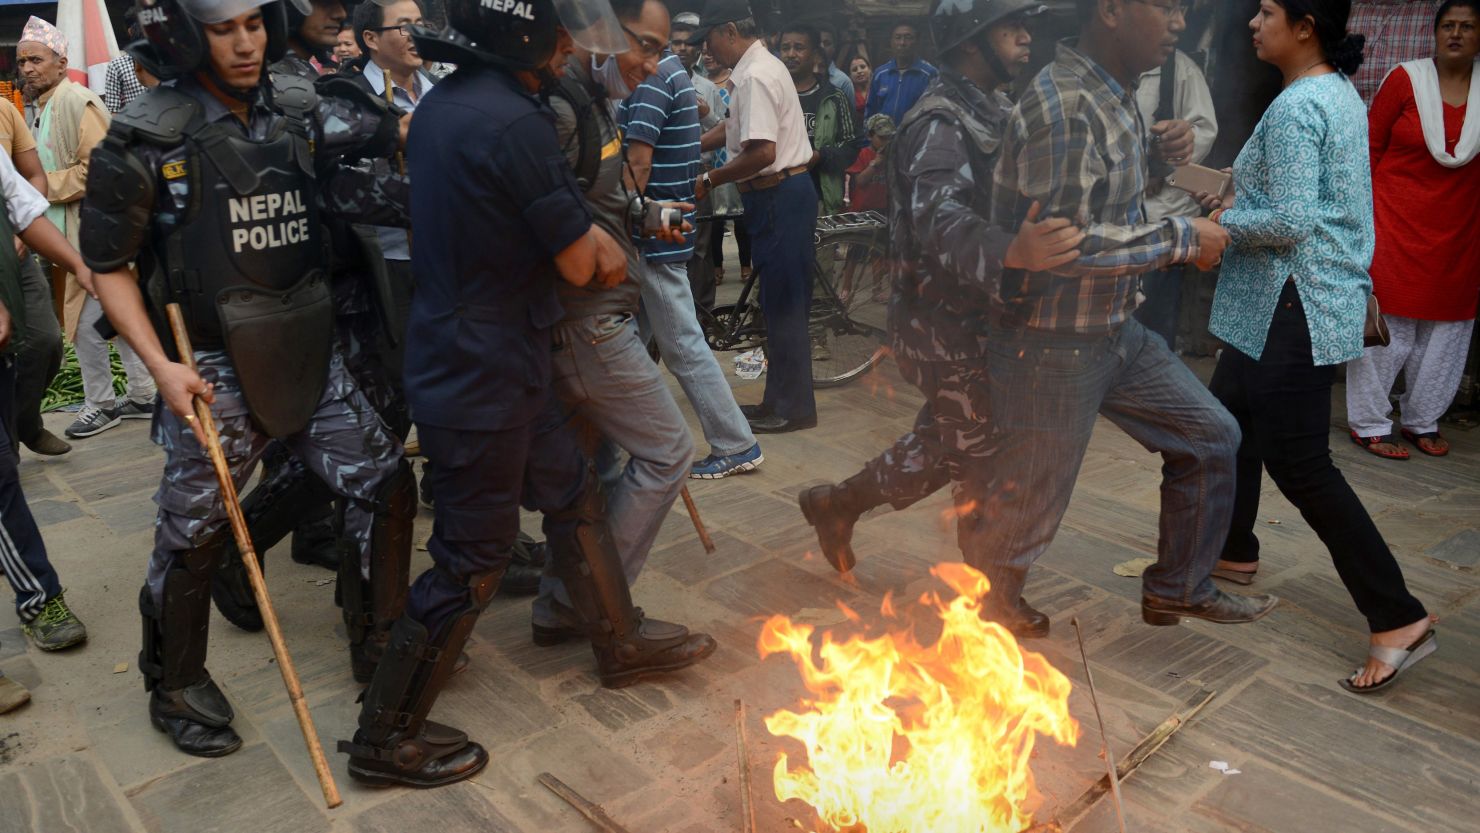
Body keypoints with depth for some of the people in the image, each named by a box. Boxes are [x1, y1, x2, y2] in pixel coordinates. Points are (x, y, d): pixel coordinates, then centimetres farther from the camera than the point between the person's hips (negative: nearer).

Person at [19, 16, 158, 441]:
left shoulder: (77, 102, -14)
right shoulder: (43, 108, 14)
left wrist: (43, 186, -16)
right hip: (74, 234, 9)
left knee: (85, 323, -3)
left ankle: (100, 405, 12)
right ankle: (142, 397, 21)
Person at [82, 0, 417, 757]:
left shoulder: (300, 110, 2)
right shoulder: (147, 138, -9)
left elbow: (391, 131, -1)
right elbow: (109, 266, -5)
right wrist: (161, 365, -13)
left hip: (309, 352, 5)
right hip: (215, 371, -4)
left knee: (386, 483, 5)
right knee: (192, 536, 7)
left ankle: (381, 640, 26)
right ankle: (175, 686, 31)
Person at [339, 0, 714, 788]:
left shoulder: (444, 102, 7)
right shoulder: (515, 123, -24)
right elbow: (577, 264, -14)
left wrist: (594, 238, 3)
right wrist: (592, 246, 5)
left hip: (496, 362, 10)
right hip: (480, 375, -10)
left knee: (572, 491, 21)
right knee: (473, 557, 4)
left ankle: (621, 641, 41)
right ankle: (386, 737, 21)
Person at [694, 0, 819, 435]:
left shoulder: (756, 75, -17)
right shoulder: (760, 66, 16)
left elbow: (761, 152, -26)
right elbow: (734, 127, 26)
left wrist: (710, 181, -15)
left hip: (780, 198, -11)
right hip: (780, 196, 11)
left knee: (783, 304, -3)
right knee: (781, 302, 14)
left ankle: (792, 408, 7)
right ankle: (781, 400, 24)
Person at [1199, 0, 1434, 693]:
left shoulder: (1295, 107, -18)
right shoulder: (1340, 94, 13)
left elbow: (1291, 222, -24)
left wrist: (1225, 221, -7)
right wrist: (1243, 193, 9)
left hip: (1295, 310, -10)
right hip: (1280, 308, 10)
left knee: (1299, 464, -6)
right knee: (1229, 417, 20)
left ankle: (1399, 619, 0)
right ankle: (1232, 550, 36)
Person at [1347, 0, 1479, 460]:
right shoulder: (1406, 79, -5)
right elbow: (1369, 147, -1)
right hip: (1397, 227, -4)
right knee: (1386, 326, 0)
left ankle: (1423, 421, 24)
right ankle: (1370, 425, 12)